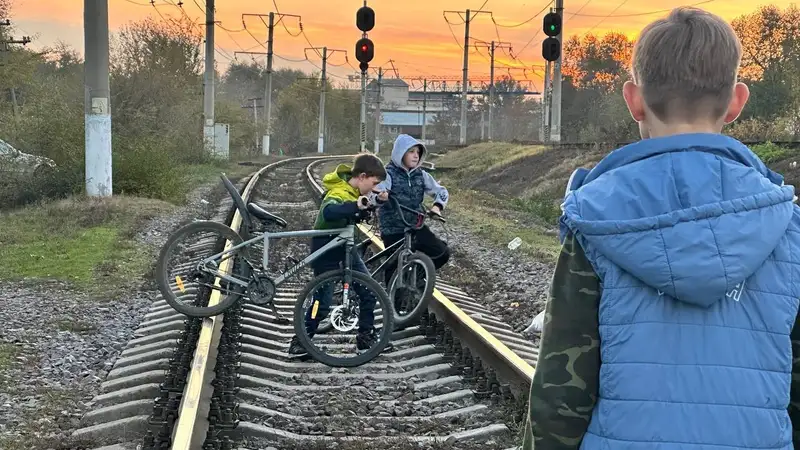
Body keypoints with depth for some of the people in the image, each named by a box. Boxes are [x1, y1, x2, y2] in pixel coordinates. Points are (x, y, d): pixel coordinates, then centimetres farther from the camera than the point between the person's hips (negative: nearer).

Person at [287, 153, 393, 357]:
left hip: (346, 248, 8)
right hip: (326, 252, -8)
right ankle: (299, 341, 14)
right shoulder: (339, 193, -30)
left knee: (369, 293, 6)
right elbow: (329, 212, -53)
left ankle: (366, 336, 20)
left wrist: (371, 203, -2)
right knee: (322, 303, -3)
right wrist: (357, 205, -67)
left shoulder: (354, 190, -2)